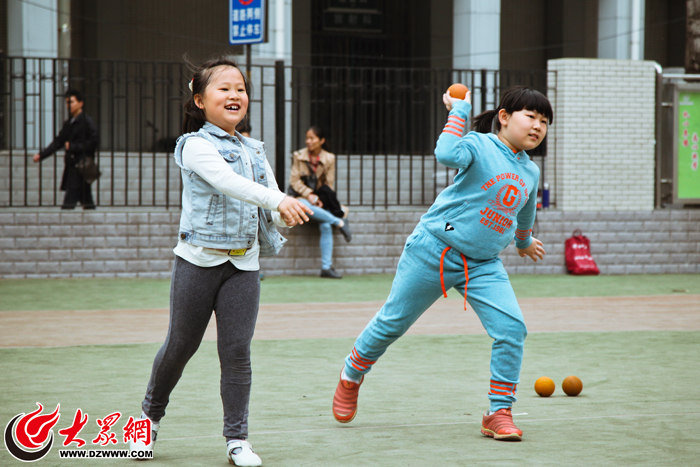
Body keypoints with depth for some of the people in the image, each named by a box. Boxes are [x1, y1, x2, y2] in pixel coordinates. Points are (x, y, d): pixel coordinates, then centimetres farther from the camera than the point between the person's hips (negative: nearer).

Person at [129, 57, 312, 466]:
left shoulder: (254, 150, 12)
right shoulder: (196, 146, -7)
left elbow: (272, 209, 11)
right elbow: (227, 182, -25)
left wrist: (289, 214, -13)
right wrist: (278, 200, -38)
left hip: (244, 265, 4)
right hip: (199, 260, -4)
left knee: (237, 351, -2)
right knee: (181, 345, 8)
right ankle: (151, 415, 31)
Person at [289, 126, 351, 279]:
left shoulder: (329, 158, 4)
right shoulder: (299, 156, 3)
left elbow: (329, 185, 4)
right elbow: (294, 181, 0)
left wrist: (320, 199, -12)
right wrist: (309, 194, -14)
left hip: (320, 197, 1)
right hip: (302, 196, -1)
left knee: (326, 226, -26)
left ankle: (326, 267, -23)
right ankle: (340, 222, -29)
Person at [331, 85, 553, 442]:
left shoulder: (530, 172, 10)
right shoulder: (479, 145, -11)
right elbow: (447, 155, -35)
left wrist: (524, 242, 46)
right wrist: (459, 110, -25)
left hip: (483, 264, 5)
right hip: (435, 250, -5)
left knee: (511, 328, -14)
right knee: (394, 321, 6)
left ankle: (499, 413, -2)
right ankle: (352, 373, 34)